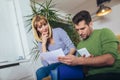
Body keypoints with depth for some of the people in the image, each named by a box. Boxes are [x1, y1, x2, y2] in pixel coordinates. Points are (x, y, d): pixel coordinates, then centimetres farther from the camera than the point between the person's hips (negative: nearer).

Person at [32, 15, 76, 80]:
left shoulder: (59, 31, -2)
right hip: (56, 64, 3)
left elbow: (72, 47, -7)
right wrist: (44, 43, -10)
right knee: (40, 72, -23)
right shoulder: (40, 42, 7)